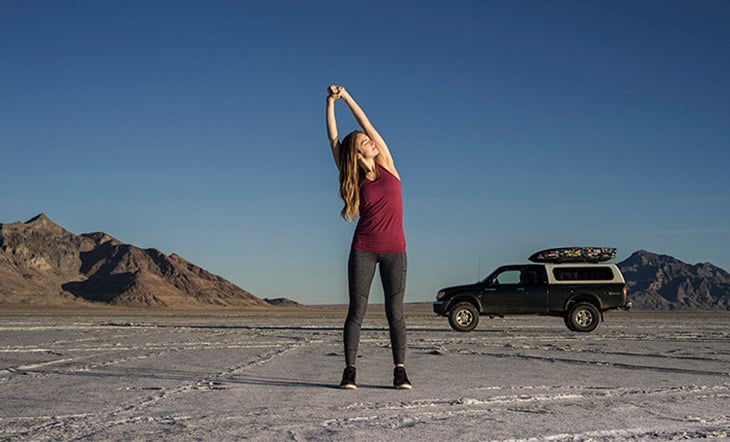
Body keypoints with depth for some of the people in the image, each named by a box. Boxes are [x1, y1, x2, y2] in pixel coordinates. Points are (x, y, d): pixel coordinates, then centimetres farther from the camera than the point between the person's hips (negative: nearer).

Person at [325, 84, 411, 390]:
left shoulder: (386, 164, 5)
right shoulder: (354, 178, 4)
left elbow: (366, 123, 2)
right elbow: (333, 138, 1)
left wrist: (346, 96, 3)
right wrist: (330, 102, -2)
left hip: (394, 250, 0)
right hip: (363, 249, 0)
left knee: (395, 311, -1)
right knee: (356, 310, -2)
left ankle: (400, 371, 3)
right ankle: (350, 370, 3)